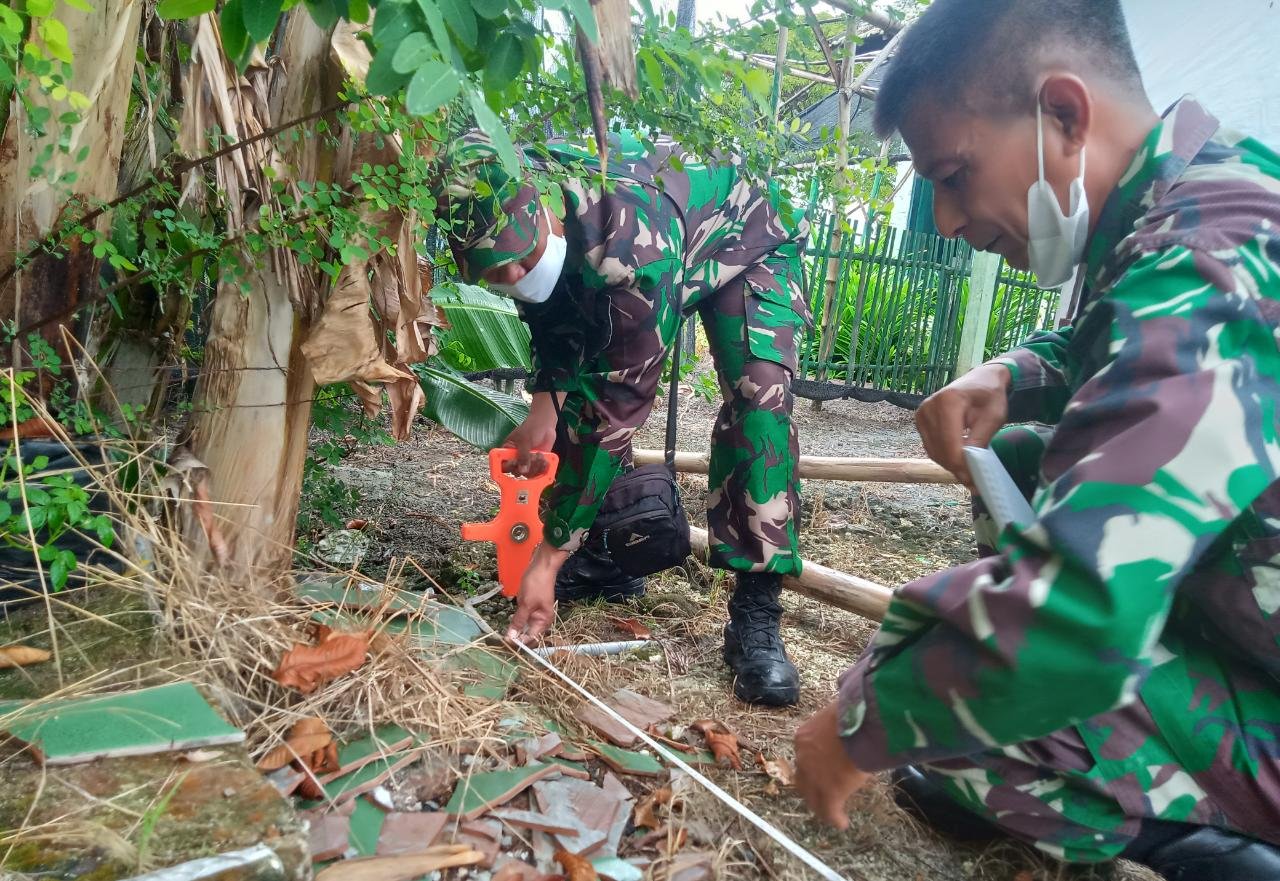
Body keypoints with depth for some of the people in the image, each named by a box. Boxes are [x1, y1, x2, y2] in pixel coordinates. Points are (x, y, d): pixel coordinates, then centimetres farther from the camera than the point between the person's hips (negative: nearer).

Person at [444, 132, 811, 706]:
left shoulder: (633, 240, -45)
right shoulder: (513, 219, -24)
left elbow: (621, 403, -42)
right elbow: (555, 318, -3)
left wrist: (549, 556, -38)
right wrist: (545, 403, -19)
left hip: (744, 246, -6)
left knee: (759, 394, -28)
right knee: (579, 390, -7)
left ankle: (755, 614, -25)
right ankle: (599, 558, 9)